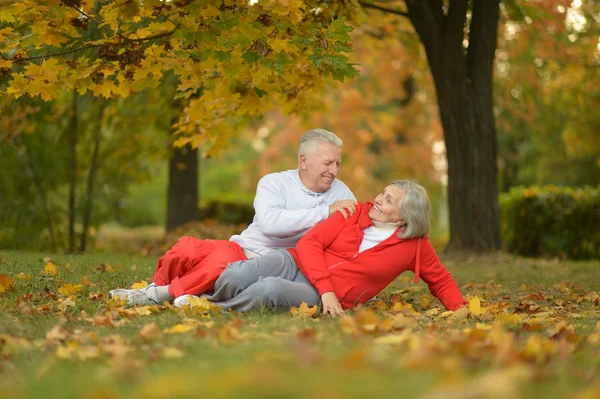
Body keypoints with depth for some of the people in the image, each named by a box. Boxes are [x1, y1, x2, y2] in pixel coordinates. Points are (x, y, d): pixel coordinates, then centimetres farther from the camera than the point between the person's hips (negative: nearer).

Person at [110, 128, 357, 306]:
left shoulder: (341, 193, 6)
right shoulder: (274, 183, -2)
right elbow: (270, 223, -21)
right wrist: (324, 212, -24)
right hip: (243, 247, 1)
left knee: (224, 258, -34)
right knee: (186, 249, -27)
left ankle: (159, 295, -15)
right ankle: (159, 286, 5)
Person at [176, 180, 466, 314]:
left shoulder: (415, 245, 3)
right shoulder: (357, 213, 5)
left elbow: (441, 281, 16)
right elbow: (310, 242, -1)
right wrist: (327, 287, -15)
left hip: (321, 299, -2)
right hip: (295, 264, 2)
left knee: (270, 289, -38)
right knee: (234, 277, -30)